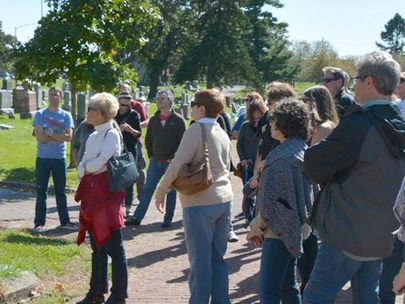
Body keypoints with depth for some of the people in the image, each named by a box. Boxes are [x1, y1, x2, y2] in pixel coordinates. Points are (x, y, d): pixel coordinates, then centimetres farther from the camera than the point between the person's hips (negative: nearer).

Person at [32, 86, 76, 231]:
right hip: (43, 158, -1)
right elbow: (40, 137, -14)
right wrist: (59, 136, -11)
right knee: (41, 191, 4)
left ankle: (65, 221, 17)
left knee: (61, 192, 10)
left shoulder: (66, 116, 2)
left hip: (60, 158, 2)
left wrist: (50, 134, -14)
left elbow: (68, 137, -10)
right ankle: (39, 222, 9)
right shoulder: (40, 114, -3)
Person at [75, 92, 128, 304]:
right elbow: (81, 168, 12)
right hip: (92, 194, 9)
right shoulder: (92, 137, 14)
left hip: (107, 194, -9)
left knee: (114, 247, -1)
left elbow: (98, 163, -19)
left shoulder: (112, 134, -11)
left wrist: (87, 167, 1)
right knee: (97, 246, 15)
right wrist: (89, 169, -9)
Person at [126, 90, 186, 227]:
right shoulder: (154, 120, 9)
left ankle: (168, 219, 14)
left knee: (171, 192, 5)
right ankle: (137, 217, 7)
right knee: (147, 190, 3)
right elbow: (148, 139, 16)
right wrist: (151, 155, 6)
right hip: (155, 162, 4)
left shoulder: (178, 120, -4)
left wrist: (173, 158, -12)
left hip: (171, 162, -4)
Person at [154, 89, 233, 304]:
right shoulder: (222, 133, 11)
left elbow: (178, 164, -14)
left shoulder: (196, 130, -12)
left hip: (200, 202, -7)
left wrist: (161, 191, -4)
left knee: (200, 259, 0)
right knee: (218, 258, 13)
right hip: (224, 199, 7)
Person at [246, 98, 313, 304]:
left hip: (280, 229, -10)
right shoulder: (303, 150, 12)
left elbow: (272, 197, -21)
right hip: (293, 227, 10)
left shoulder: (282, 155, -18)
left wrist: (258, 226, -8)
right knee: (287, 285, 17)